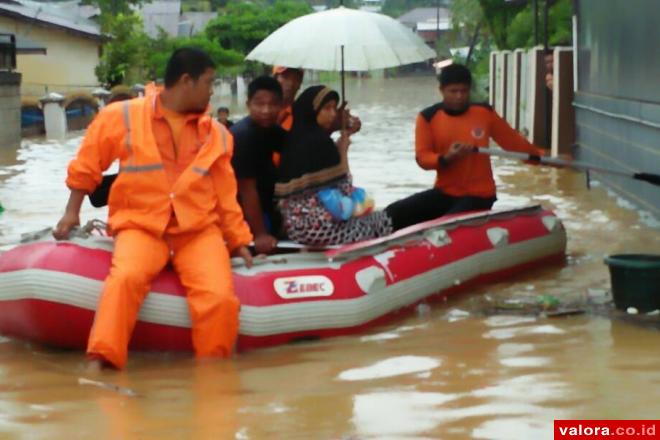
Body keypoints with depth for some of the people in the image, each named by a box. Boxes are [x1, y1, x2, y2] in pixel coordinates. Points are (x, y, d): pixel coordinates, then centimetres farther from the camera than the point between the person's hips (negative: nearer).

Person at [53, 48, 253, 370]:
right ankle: (98, 363, -36)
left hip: (199, 229, 3)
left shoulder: (216, 133, 13)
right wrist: (72, 212, 11)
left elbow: (225, 194, 18)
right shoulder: (123, 117, 2)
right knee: (126, 277, -35)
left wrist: (238, 240, 16)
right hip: (141, 225, -2)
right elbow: (86, 164, 12)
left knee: (221, 298, -24)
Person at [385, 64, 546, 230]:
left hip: (477, 196, -3)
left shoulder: (484, 112, -1)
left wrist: (540, 155, 0)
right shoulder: (428, 117, -3)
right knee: (394, 214, -15)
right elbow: (422, 157, -6)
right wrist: (445, 159, -26)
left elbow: (513, 141, 7)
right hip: (444, 193, 3)